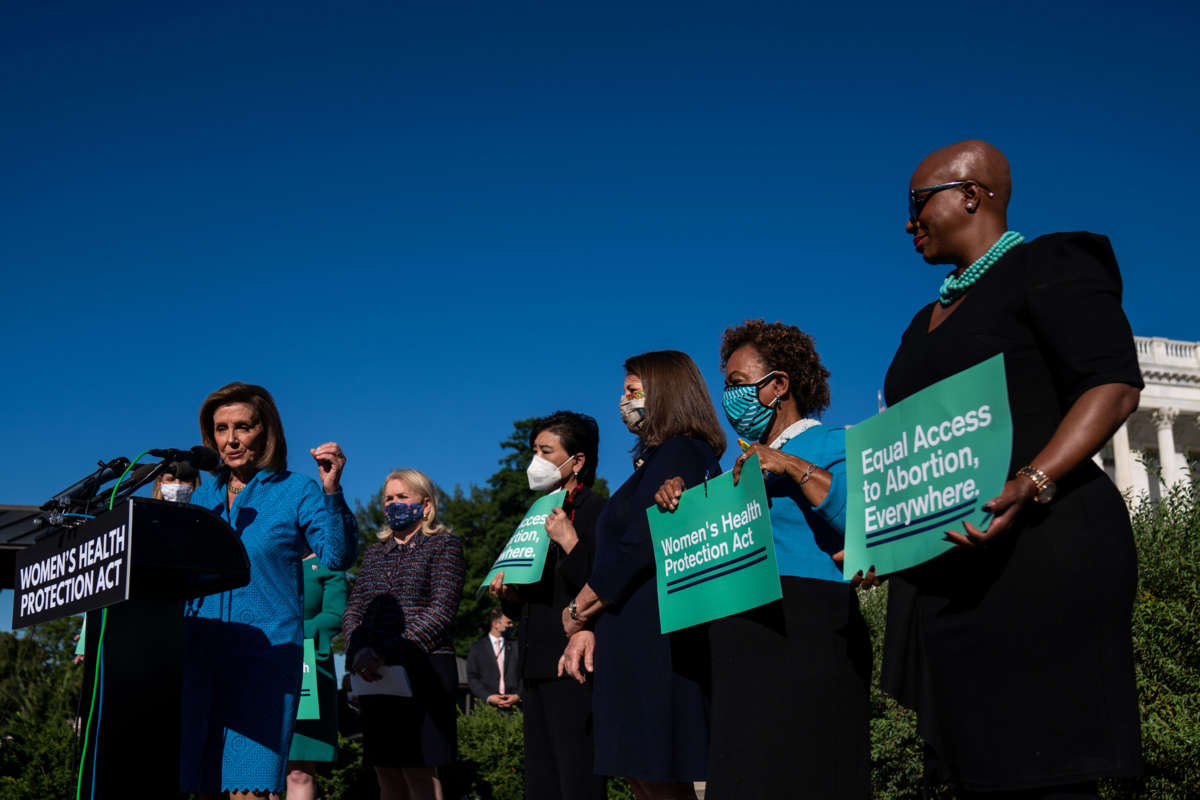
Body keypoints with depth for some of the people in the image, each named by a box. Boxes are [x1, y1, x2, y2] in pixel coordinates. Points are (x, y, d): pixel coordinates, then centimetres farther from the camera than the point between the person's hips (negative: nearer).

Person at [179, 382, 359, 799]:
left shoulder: (296, 492, 2)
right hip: (200, 654, 5)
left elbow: (338, 555, -12)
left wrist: (331, 491, -24)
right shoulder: (203, 497, 16)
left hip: (265, 653, -5)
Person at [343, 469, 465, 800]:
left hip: (424, 669, -5)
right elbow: (353, 610, 11)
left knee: (418, 771, -9)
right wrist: (359, 652, -11)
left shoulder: (444, 545, 2)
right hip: (375, 675, 6)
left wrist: (390, 653, -20)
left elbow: (441, 612, -10)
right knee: (386, 773, 5)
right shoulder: (375, 552, 19)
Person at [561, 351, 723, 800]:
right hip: (637, 643, 10)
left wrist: (576, 612, -6)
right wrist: (589, 625, 8)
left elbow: (636, 547, -18)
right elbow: (623, 548, 18)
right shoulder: (657, 458, 20)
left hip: (656, 641, -10)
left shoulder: (677, 453, -10)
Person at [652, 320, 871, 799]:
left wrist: (795, 468, -17)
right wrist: (680, 496, 7)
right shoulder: (747, 463, 24)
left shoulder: (830, 443, 2)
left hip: (805, 635, -7)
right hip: (742, 648, 7)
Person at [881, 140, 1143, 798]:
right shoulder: (929, 320, 24)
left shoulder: (1049, 266, -2)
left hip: (1039, 553, -9)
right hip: (949, 570, 9)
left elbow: (1115, 386, -14)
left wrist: (1029, 485, -28)